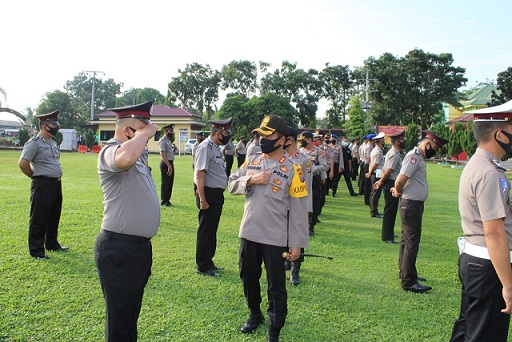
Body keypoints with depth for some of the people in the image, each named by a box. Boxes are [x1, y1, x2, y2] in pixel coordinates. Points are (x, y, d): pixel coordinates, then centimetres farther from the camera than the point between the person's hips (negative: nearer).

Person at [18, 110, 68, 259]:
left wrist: (57, 177, 14)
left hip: (56, 184, 9)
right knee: (39, 218, 0)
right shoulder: (34, 142, -13)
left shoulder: (54, 142, 13)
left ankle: (52, 244, 33)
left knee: (54, 216, 18)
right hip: (42, 185, -8)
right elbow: (23, 163, -17)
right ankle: (36, 250, 9)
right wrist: (36, 176, -5)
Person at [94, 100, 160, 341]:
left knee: (131, 311, 23)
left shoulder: (137, 155, 14)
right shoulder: (111, 151, -16)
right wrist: (145, 132, -26)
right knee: (120, 318, 3)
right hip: (119, 250, -10)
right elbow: (125, 157, -41)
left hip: (139, 246, 10)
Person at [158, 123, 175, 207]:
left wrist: (171, 165, 13)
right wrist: (168, 166, -24)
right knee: (165, 183, -4)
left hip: (170, 163, 9)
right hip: (165, 163, -9)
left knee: (170, 183, 12)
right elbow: (163, 154, -20)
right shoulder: (163, 141, -11)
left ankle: (167, 200, 20)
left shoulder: (169, 140, 18)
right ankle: (163, 201, 3)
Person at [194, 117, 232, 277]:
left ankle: (208, 262, 32)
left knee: (212, 231, 19)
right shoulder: (206, 147, -16)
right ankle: (203, 267, 14)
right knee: (206, 232, 1)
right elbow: (200, 174, -21)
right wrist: (202, 199, -23)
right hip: (209, 194, -10)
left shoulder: (216, 147, 13)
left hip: (217, 194, 10)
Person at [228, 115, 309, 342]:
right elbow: (232, 184, 5)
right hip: (248, 233, 6)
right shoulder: (252, 161, 6)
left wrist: (296, 243, -11)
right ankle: (255, 314, 44)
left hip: (275, 238, -5)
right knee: (248, 277, 20)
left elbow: (298, 209, -10)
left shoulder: (292, 169, -11)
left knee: (276, 286, 5)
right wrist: (251, 180, -15)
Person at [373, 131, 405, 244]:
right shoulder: (395, 154, -18)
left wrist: (381, 181, 9)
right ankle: (387, 237, 2)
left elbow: (384, 169, 17)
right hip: (391, 184, -10)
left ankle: (388, 233, 33)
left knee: (390, 210, 20)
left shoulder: (392, 152, 15)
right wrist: (381, 182, -9)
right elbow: (388, 171, -22)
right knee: (390, 210, -4)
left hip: (390, 184, 10)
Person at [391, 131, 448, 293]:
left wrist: (397, 189, -3)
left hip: (415, 205, 10)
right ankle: (408, 281, 1)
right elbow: (401, 180, -27)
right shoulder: (414, 156, -18)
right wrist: (398, 191, -8)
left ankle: (405, 273, 32)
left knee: (408, 240, 19)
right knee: (412, 241, -6)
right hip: (411, 204, -10)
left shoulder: (420, 157, 14)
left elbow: (401, 181, 15)